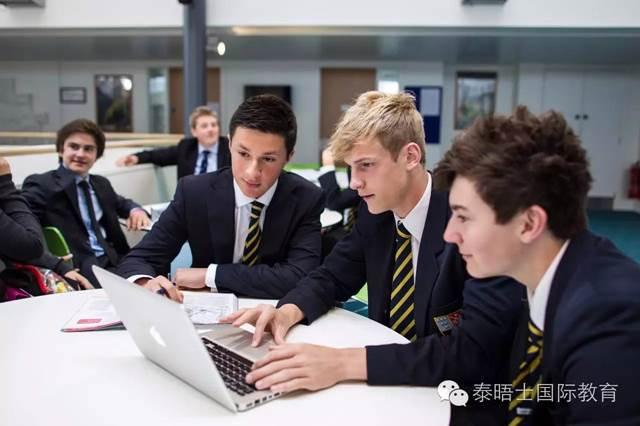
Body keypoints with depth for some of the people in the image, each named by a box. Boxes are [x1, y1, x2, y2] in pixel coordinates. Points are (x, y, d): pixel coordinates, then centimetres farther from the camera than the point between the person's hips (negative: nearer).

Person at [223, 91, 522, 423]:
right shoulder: (376, 211, -4)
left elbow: (475, 349, -30)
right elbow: (333, 276, 7)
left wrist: (344, 363, -38)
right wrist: (289, 311, -15)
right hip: (386, 382, 5)